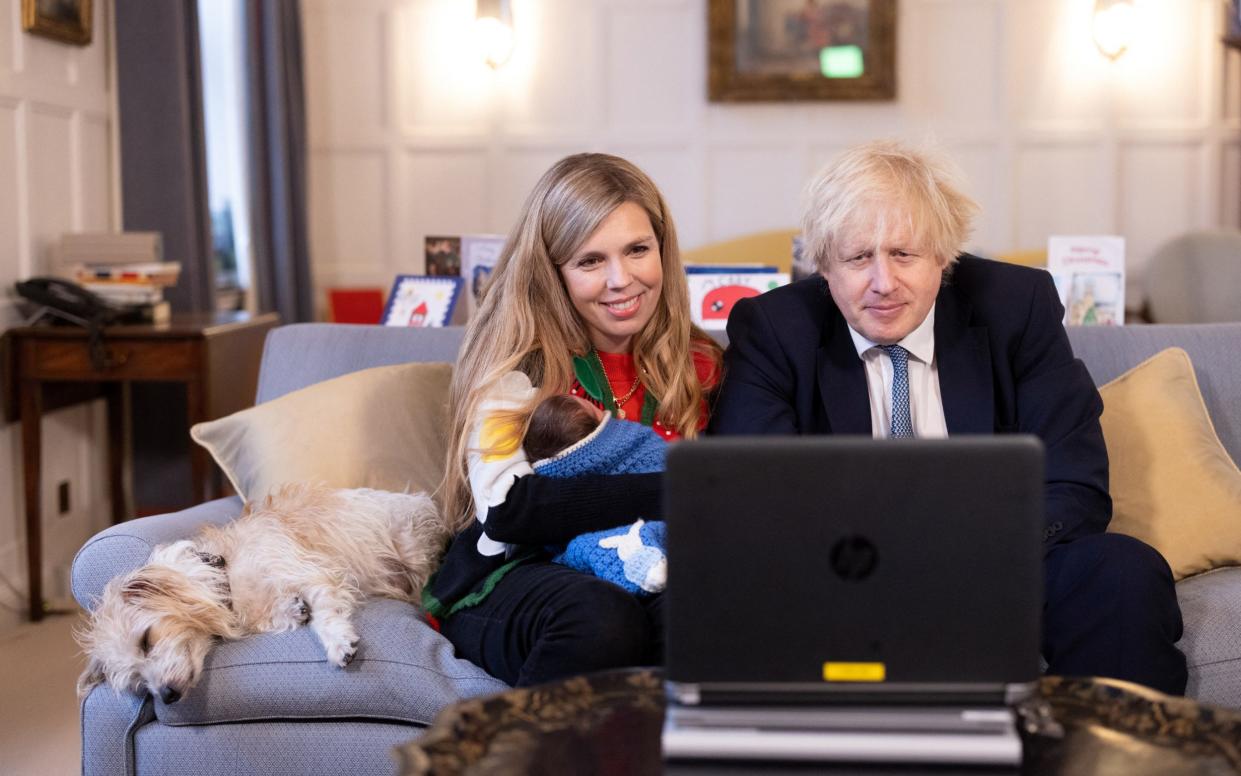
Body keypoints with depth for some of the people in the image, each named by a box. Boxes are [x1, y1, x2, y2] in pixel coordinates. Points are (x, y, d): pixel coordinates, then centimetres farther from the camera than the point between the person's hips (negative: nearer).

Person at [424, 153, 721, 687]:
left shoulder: (698, 365, 9)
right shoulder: (518, 360, -3)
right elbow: (505, 507, -17)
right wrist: (666, 494, -22)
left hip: (647, 582, 3)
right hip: (513, 576, -2)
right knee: (601, 619, -37)